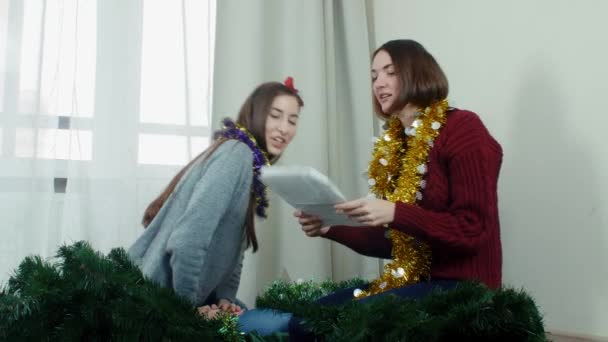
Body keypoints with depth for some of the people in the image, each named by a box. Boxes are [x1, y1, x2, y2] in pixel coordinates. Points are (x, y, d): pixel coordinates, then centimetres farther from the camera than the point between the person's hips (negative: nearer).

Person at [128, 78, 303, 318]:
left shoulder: (251, 163, 13)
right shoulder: (238, 153, -16)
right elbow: (187, 240, -27)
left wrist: (225, 298, 0)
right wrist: (187, 306, -17)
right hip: (159, 297, -8)